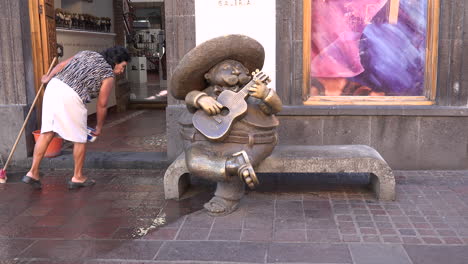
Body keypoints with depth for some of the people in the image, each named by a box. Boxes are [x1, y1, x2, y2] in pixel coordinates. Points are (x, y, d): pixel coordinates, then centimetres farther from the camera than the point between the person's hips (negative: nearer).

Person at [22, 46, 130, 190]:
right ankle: (77, 177, 20)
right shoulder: (108, 76, 3)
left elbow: (62, 64, 20)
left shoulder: (87, 53, 20)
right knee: (80, 139, 9)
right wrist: (99, 127, 19)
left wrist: (48, 77, 37)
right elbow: (102, 105, 6)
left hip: (54, 86, 7)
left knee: (47, 133, 12)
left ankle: (33, 172, 12)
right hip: (70, 97, -7)